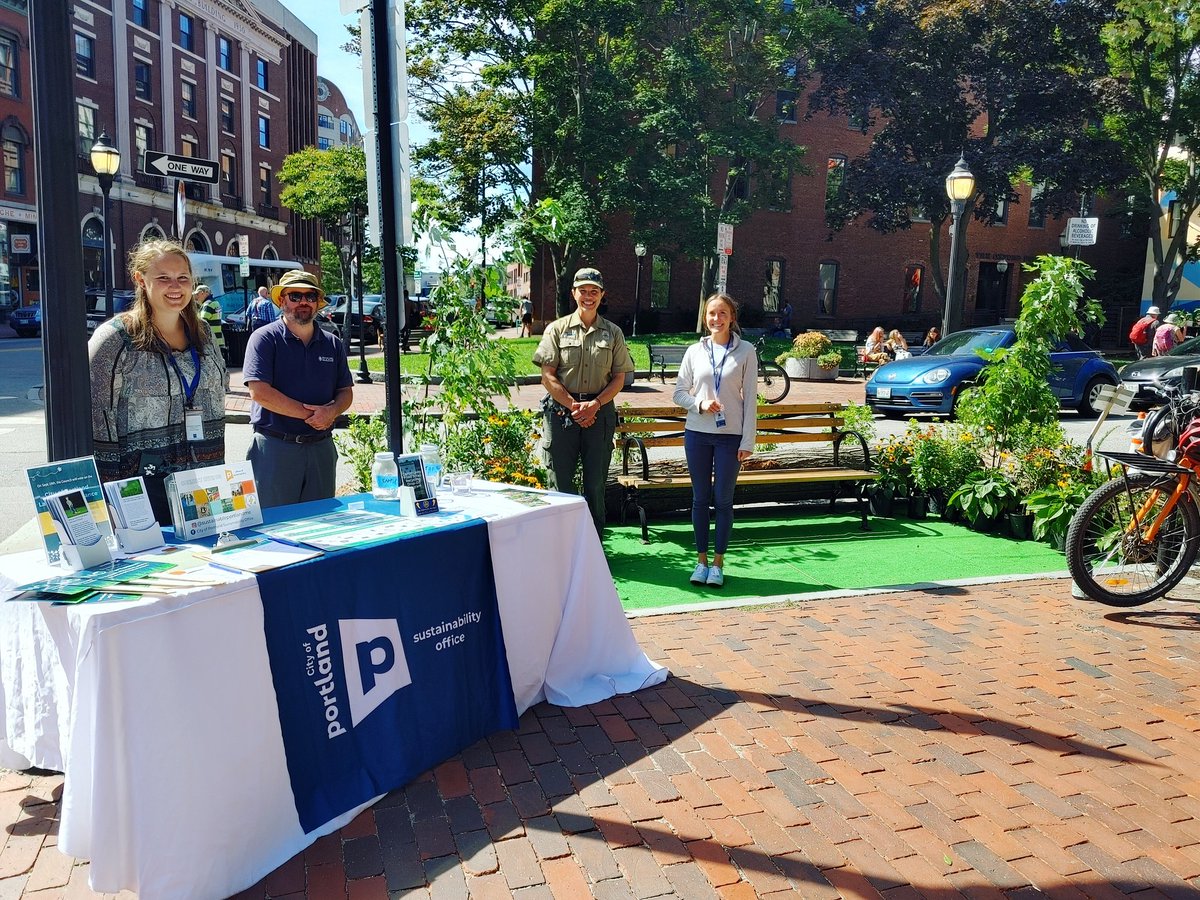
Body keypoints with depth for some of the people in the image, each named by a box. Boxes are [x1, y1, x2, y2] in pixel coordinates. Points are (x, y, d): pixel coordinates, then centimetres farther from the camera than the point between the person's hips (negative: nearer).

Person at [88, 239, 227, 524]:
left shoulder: (202, 332, 10)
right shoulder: (116, 338, -7)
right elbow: (97, 417, -9)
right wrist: (111, 488, -12)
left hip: (206, 480, 5)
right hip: (146, 483, -5)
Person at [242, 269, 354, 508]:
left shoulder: (333, 344, 12)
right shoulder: (265, 338, -3)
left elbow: (346, 392, 13)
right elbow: (259, 392, -13)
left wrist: (332, 411, -10)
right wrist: (310, 413, -13)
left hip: (321, 448, 5)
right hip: (275, 448, -4)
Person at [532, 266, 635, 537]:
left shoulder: (613, 333, 9)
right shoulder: (557, 329, 4)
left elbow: (619, 378, 5)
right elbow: (548, 376, -3)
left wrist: (595, 404, -10)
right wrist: (574, 406, -11)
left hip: (600, 412, 2)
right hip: (562, 410, -1)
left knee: (596, 483, 7)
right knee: (561, 482, 2)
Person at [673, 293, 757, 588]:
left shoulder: (745, 351, 0)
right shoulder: (695, 351, 4)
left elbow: (750, 398, -1)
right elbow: (679, 393, 7)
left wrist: (748, 441, -5)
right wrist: (700, 403, -13)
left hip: (730, 435, -2)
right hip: (697, 433, 2)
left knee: (723, 499, 3)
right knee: (700, 498, 8)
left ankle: (718, 563, 15)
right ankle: (701, 560, 19)